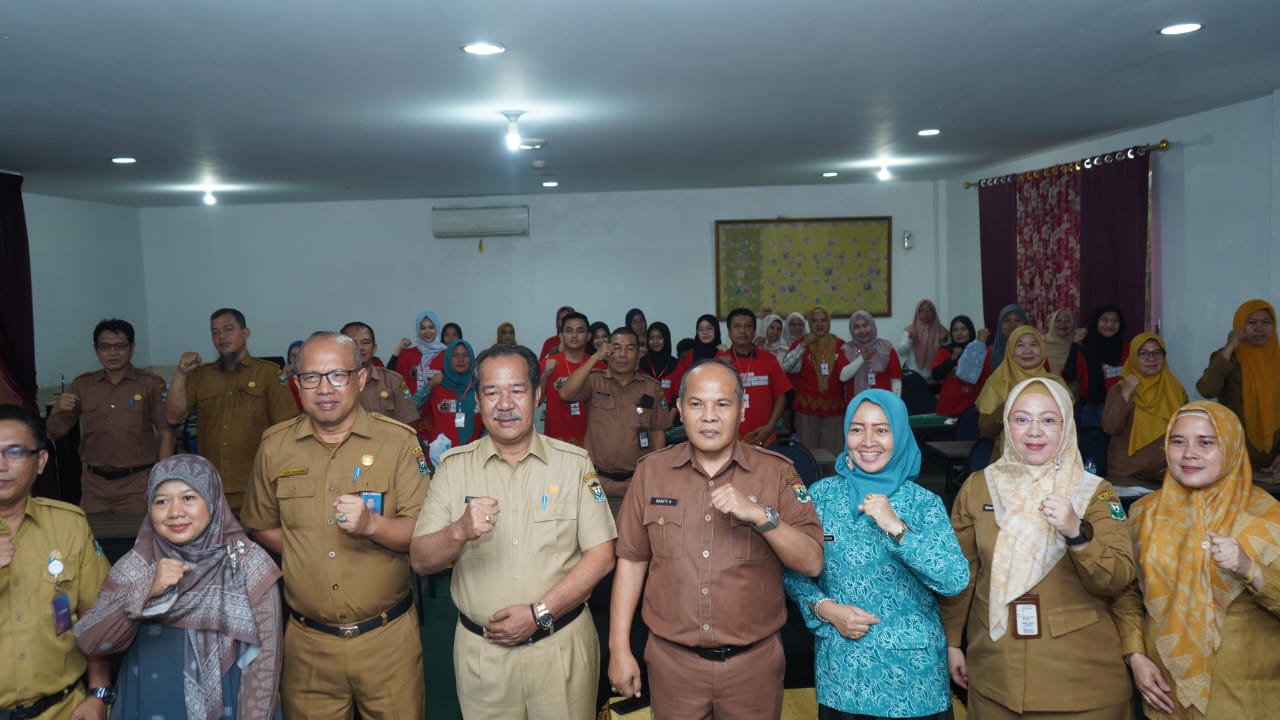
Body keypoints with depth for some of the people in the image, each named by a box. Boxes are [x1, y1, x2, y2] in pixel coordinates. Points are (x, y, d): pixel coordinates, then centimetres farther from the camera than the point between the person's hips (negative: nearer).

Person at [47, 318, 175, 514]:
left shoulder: (151, 383, -2)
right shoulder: (82, 385, 8)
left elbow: (166, 433, -4)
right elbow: (55, 433, 12)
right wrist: (59, 410, -10)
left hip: (137, 484, -3)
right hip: (94, 485, 3)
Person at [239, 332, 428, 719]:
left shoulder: (398, 440, -6)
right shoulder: (274, 446, 3)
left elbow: (424, 532, -10)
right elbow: (262, 526, 15)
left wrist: (372, 525, -28)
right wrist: (302, 550, -1)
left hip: (387, 638, -2)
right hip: (307, 640, 2)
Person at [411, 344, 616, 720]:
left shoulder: (574, 462, -3)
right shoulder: (454, 466, -1)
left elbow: (601, 555, -5)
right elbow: (421, 560, -5)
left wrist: (540, 613, -15)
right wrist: (460, 532, -25)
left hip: (561, 646, 0)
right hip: (480, 650, 1)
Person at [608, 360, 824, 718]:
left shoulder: (778, 471, -6)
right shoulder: (651, 471, -1)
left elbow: (812, 563, -10)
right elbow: (631, 560, 3)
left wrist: (761, 515, -25)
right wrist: (619, 648, 1)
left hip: (754, 662, -1)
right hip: (672, 661, 1)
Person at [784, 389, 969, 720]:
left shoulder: (924, 503, -6)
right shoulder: (821, 494, -3)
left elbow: (956, 580, -17)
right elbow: (792, 572, 3)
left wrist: (897, 528, -24)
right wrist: (825, 608, -13)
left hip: (911, 670, -1)